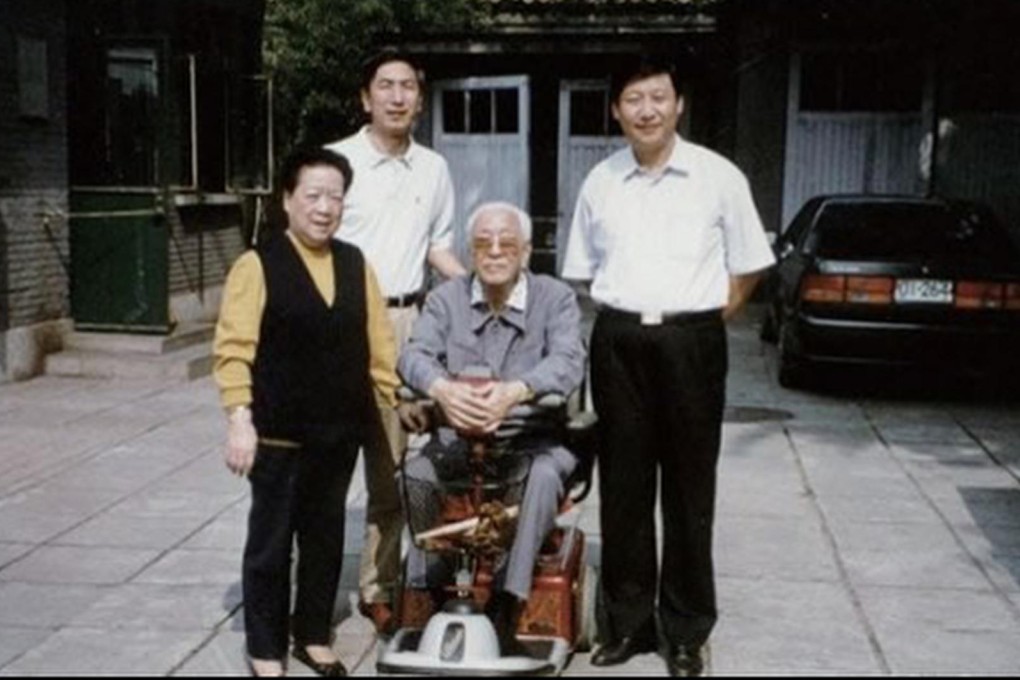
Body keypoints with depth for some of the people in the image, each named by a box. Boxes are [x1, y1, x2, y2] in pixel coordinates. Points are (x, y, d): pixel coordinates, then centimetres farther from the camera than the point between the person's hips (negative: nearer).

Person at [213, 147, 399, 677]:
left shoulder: (356, 265, 8)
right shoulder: (258, 265, -7)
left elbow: (379, 343, 11)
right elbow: (234, 348, -12)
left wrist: (392, 403, 8)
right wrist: (239, 419, -17)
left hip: (339, 431, 5)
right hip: (278, 433, -4)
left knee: (325, 537, 16)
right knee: (271, 541, 7)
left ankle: (313, 636, 32)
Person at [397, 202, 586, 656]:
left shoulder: (555, 298, -2)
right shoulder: (446, 299, 4)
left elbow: (568, 361, -19)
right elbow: (413, 355, -11)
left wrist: (515, 391, -40)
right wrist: (441, 388, -36)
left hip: (532, 438, -2)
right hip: (458, 436, 2)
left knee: (545, 474, -32)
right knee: (415, 473, -24)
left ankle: (505, 604, -26)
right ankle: (430, 593, -8)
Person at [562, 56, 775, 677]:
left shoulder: (718, 177, 0)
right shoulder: (600, 182, 8)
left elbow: (749, 265, 7)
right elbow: (582, 269, 18)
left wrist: (711, 317, 1)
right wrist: (618, 316, 10)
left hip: (691, 340, -2)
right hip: (619, 341, 3)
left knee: (689, 490, 4)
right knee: (623, 486, 8)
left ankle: (687, 630, 17)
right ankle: (628, 621, 21)